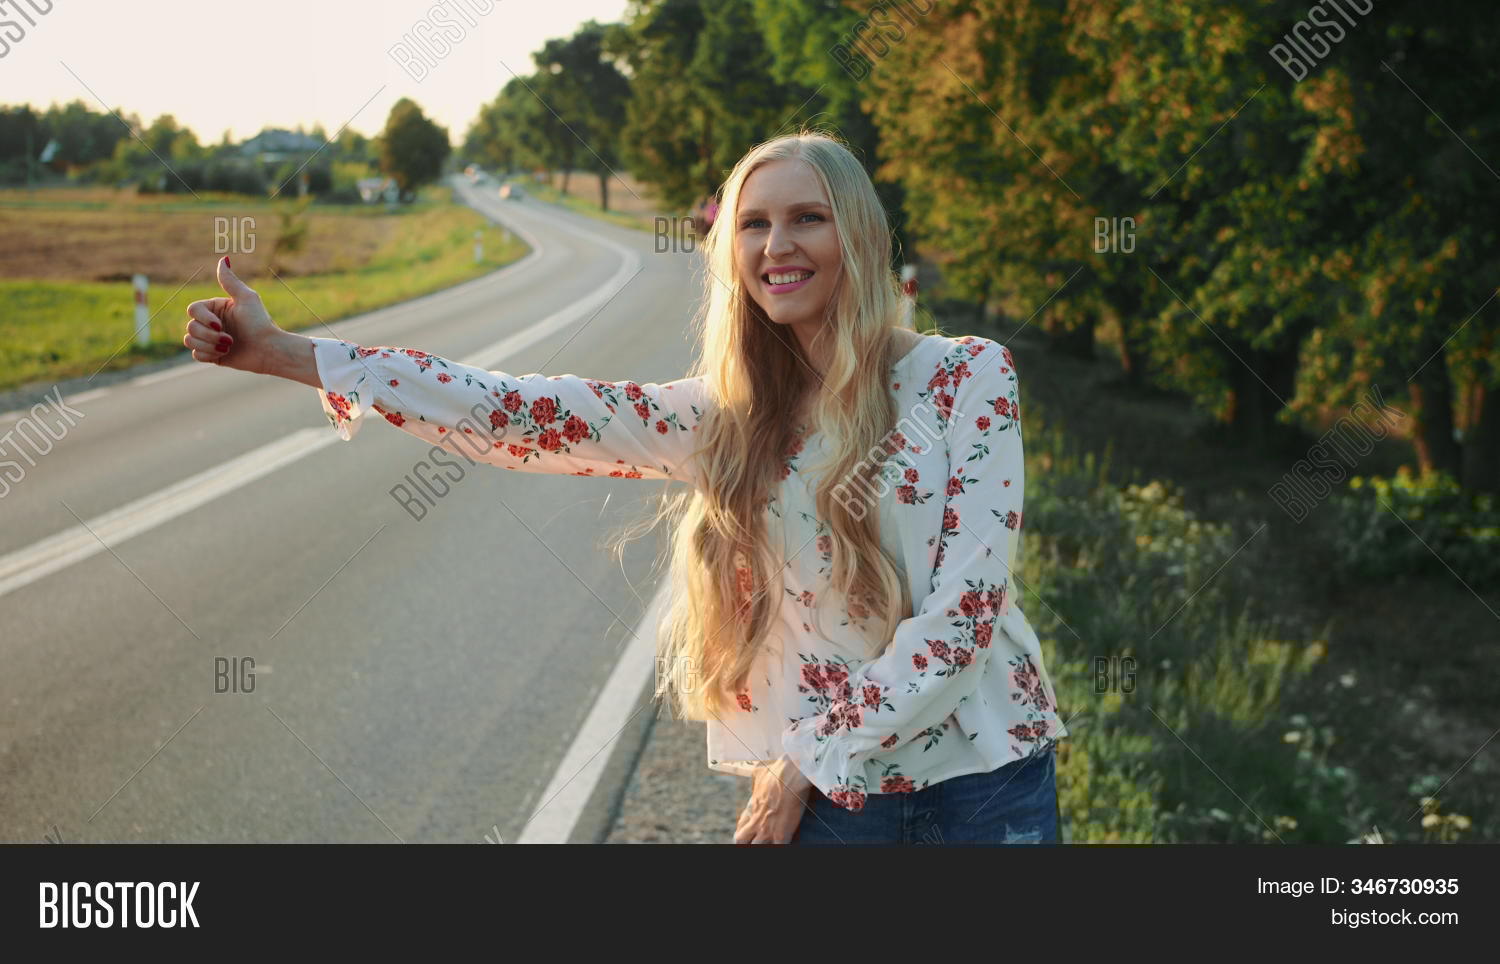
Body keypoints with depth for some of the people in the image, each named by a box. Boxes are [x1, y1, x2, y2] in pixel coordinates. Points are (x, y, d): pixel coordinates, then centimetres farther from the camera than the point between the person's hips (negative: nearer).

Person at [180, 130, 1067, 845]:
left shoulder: (968, 376, -5)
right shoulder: (728, 415, 3)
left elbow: (967, 596, -11)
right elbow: (525, 414, -2)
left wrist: (817, 755, -10)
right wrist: (285, 353, -6)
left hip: (984, 776, -2)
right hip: (826, 792, 2)